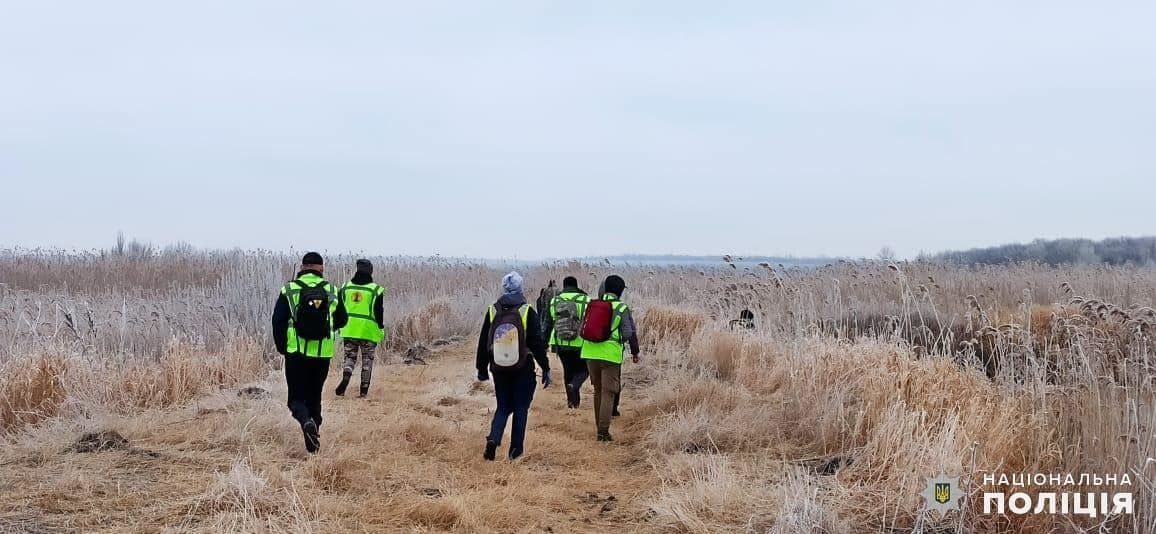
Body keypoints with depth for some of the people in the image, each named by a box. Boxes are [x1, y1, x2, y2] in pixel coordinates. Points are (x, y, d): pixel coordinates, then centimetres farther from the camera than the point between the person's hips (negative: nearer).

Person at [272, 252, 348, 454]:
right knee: (314, 396, 16)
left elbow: (278, 321, -5)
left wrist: (281, 347, 8)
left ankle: (306, 421, -24)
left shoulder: (289, 290, -3)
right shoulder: (332, 291, 3)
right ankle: (314, 432, 12)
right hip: (323, 354, 2)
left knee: (297, 397, 4)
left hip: (296, 353, -2)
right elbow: (342, 320, 12)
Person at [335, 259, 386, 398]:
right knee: (367, 361, 8)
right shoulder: (376, 290, -6)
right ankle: (364, 390, 6)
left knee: (350, 357, 11)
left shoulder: (345, 287, 4)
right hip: (369, 331, -2)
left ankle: (345, 377, -17)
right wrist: (381, 329, 7)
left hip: (349, 330, 2)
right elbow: (378, 312, -5)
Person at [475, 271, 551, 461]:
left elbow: (483, 343, 6)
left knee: (503, 407, 14)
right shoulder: (527, 312, -10)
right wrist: (545, 369, -2)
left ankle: (493, 439, -8)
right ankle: (516, 449, 10)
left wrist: (482, 369, 16)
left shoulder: (492, 312, 0)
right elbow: (537, 343, -9)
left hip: (499, 369, 3)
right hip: (523, 370, -3)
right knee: (521, 408, 10)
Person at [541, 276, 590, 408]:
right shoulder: (585, 300, -3)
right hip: (580, 344, -3)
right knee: (583, 369, 11)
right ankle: (574, 386, -18)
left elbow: (546, 325, 9)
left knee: (568, 371, 18)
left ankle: (571, 400, 23)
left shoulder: (554, 302, 6)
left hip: (561, 345, 3)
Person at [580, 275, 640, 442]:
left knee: (598, 390, 18)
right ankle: (603, 431, -8)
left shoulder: (592, 305, 9)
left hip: (590, 353, 5)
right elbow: (630, 333, -7)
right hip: (611, 355, -5)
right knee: (608, 393, -2)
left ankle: (600, 427, 24)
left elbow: (582, 329, 14)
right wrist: (635, 352, 10)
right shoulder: (621, 308, -6)